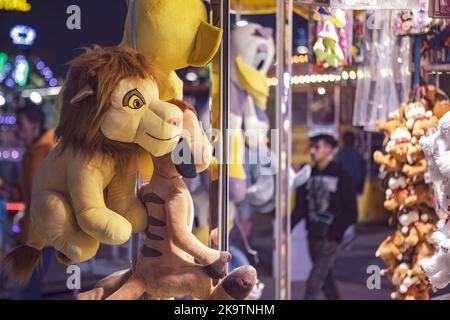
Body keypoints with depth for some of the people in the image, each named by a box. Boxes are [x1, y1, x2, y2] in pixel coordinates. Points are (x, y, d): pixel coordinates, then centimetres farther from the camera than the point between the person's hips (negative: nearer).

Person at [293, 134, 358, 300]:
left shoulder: (341, 177, -6)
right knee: (326, 280, 15)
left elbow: (351, 213, -7)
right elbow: (300, 209, 8)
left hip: (329, 238, -6)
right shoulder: (309, 176, 8)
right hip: (313, 236, 6)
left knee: (314, 282, -11)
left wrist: (335, 233, -16)